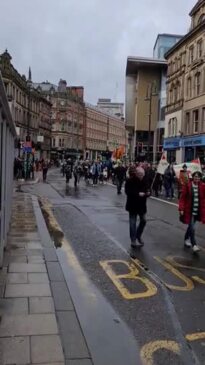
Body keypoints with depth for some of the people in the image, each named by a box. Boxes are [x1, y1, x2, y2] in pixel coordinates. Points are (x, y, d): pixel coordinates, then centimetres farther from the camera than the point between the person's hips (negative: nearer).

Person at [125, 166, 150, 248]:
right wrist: (138, 194, -31)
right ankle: (133, 241, 7)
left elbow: (147, 189, 8)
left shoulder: (144, 180, 0)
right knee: (133, 223, 0)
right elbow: (128, 192, -23)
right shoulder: (130, 181, -16)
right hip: (133, 205, -5)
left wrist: (148, 193, -15)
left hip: (142, 205, 5)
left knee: (143, 221, 12)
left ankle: (138, 236, 34)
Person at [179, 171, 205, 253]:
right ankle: (194, 245, 0)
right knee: (192, 228, -8)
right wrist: (181, 209, -14)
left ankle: (187, 239, 39)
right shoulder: (187, 185, -10)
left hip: (198, 211, 3)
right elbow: (182, 197, -8)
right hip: (189, 210, -3)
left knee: (191, 226, 18)